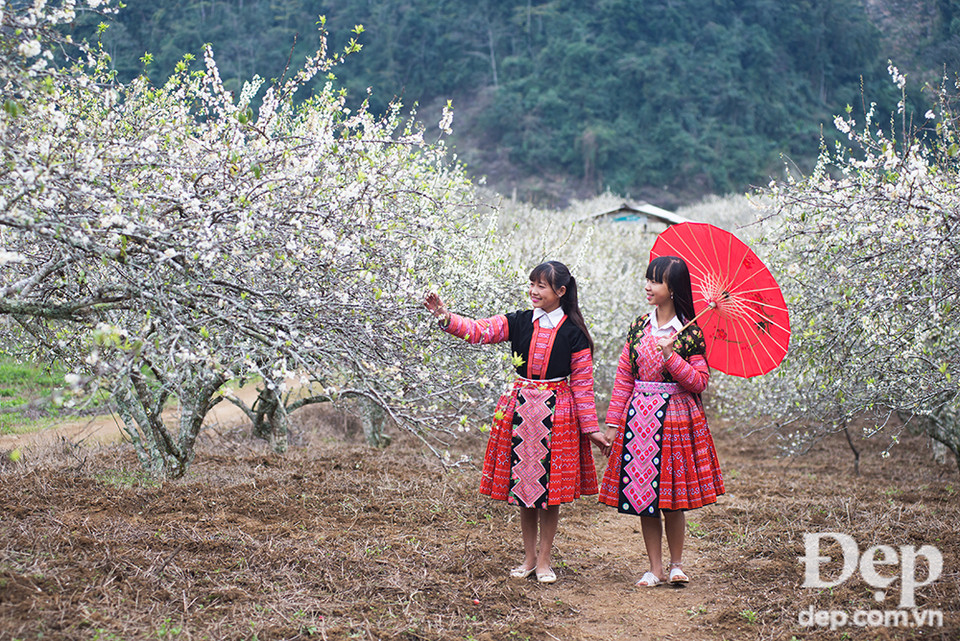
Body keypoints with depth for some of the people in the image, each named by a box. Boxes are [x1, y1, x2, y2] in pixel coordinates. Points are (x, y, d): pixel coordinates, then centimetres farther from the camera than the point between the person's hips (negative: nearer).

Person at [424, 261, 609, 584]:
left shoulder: (573, 333, -5)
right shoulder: (519, 322, 3)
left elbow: (582, 384, -3)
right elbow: (479, 330, -8)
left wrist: (591, 428, -3)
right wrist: (445, 317, -24)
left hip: (556, 413, -3)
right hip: (521, 410, 3)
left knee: (550, 489, 2)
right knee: (523, 484, 9)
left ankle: (544, 560, 14)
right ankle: (529, 557, 21)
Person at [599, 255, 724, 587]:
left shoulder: (689, 332, -6)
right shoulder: (639, 326, 7)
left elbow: (700, 382, -9)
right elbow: (624, 377, 7)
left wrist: (671, 357, -21)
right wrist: (613, 421, 3)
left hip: (675, 418, -4)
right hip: (639, 417, 4)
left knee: (671, 501, 1)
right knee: (643, 495, 5)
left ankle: (676, 563, 20)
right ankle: (655, 567, 16)